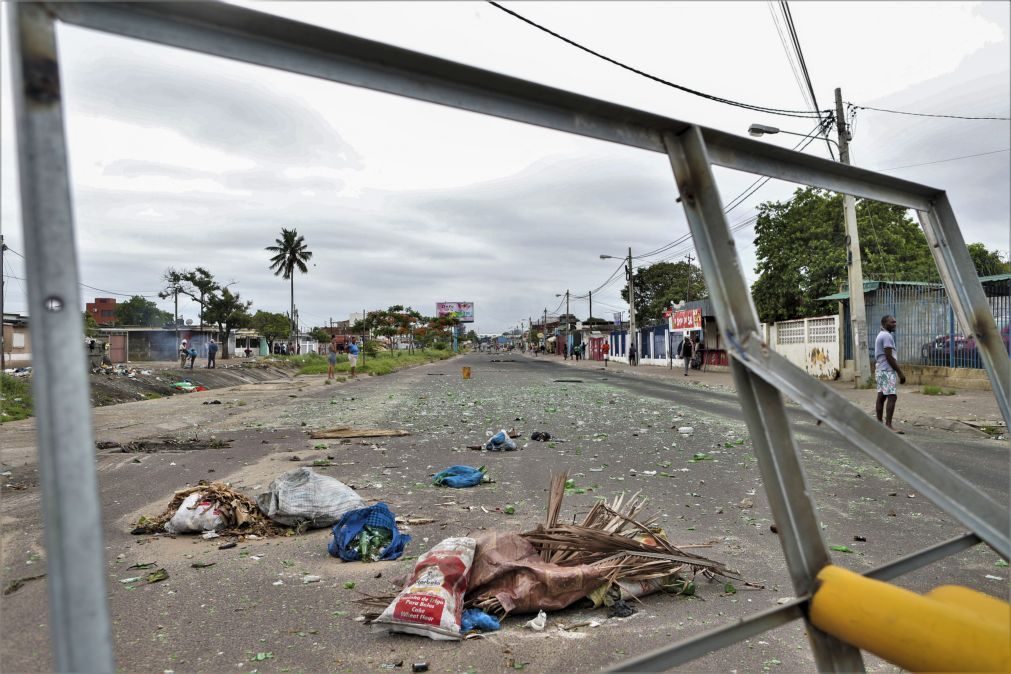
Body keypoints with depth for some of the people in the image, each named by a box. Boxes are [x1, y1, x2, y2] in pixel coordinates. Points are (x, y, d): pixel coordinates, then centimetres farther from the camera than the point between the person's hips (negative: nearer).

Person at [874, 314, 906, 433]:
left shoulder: (880, 335, 18)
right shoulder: (887, 336, -12)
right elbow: (889, 357, -18)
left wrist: (876, 375, 22)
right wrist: (900, 373, -15)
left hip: (880, 370, 10)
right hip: (888, 371, -10)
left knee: (881, 397, 9)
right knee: (892, 397, -13)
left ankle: (880, 423, 10)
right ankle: (888, 425, -18)